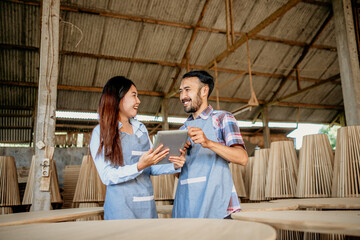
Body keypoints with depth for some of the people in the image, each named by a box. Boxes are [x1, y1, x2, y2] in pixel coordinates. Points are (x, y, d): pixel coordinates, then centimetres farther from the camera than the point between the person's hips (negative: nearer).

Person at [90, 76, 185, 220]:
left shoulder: (141, 129, 13)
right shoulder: (101, 132, -5)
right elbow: (107, 177, -13)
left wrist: (174, 166, -4)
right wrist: (140, 166, -26)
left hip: (148, 204, 5)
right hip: (121, 206, -5)